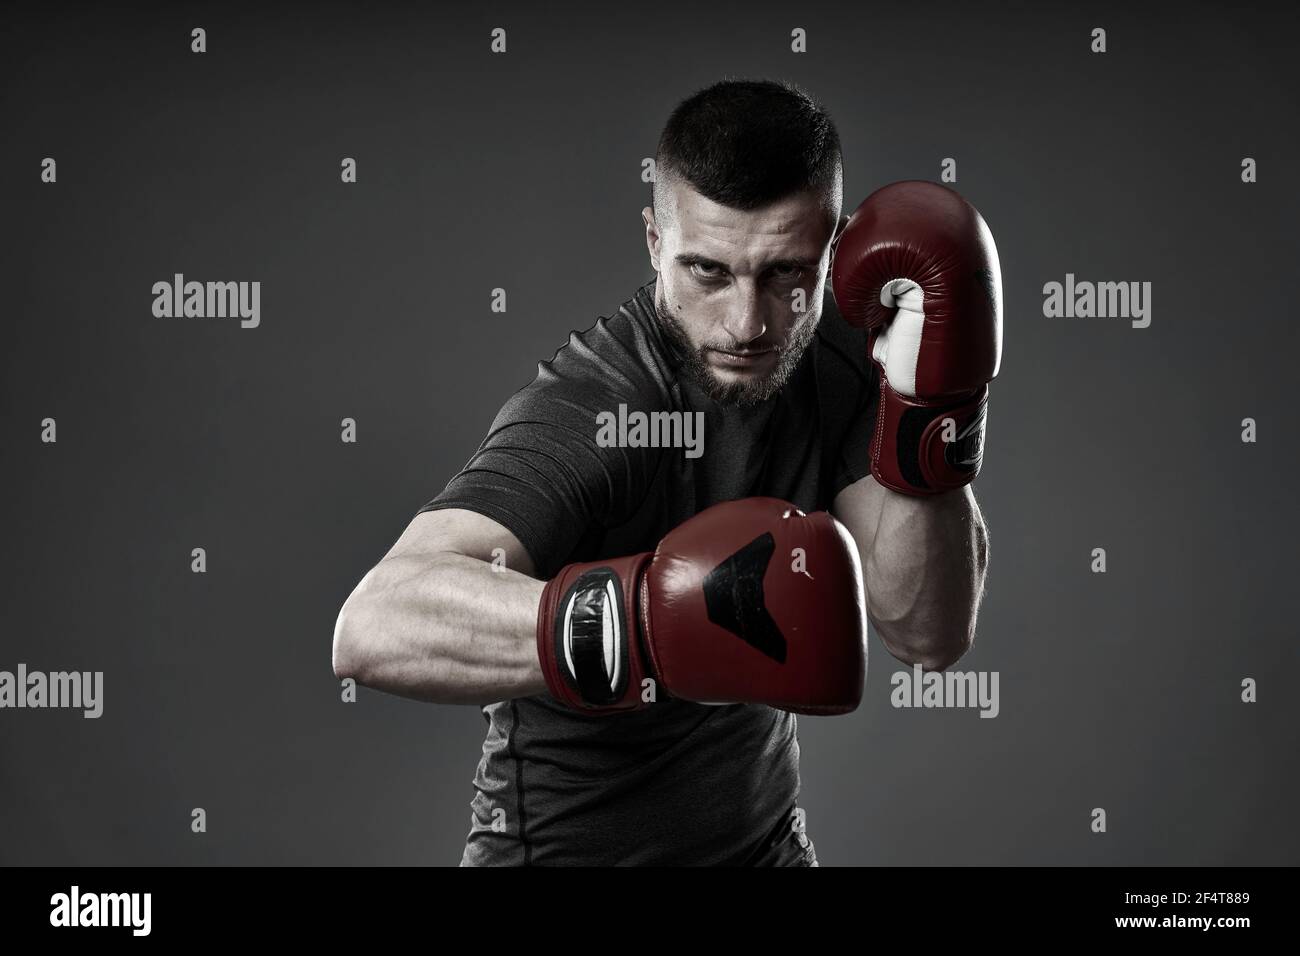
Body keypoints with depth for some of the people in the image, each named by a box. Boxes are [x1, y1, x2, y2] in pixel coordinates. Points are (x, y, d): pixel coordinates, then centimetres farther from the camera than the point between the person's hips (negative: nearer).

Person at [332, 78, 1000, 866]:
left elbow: (928, 635, -12)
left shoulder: (843, 356, -9)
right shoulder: (587, 409, -28)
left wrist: (928, 418, -25)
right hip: (569, 843, -6)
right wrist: (656, 617, -54)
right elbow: (376, 627, -43)